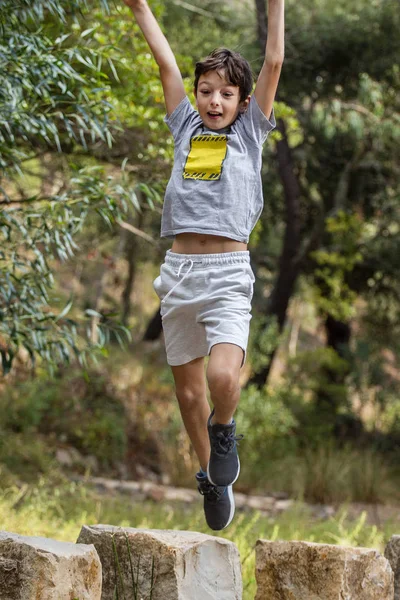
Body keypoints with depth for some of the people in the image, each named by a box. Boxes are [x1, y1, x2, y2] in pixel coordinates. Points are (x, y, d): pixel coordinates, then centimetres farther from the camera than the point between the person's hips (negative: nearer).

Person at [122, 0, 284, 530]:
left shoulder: (250, 132, 10)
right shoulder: (187, 128, 16)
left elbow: (273, 64, 4)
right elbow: (166, 61, 18)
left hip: (227, 272, -4)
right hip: (179, 270, 4)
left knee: (223, 377, -25)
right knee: (188, 392, 9)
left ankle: (225, 429, 6)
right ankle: (212, 476, 28)